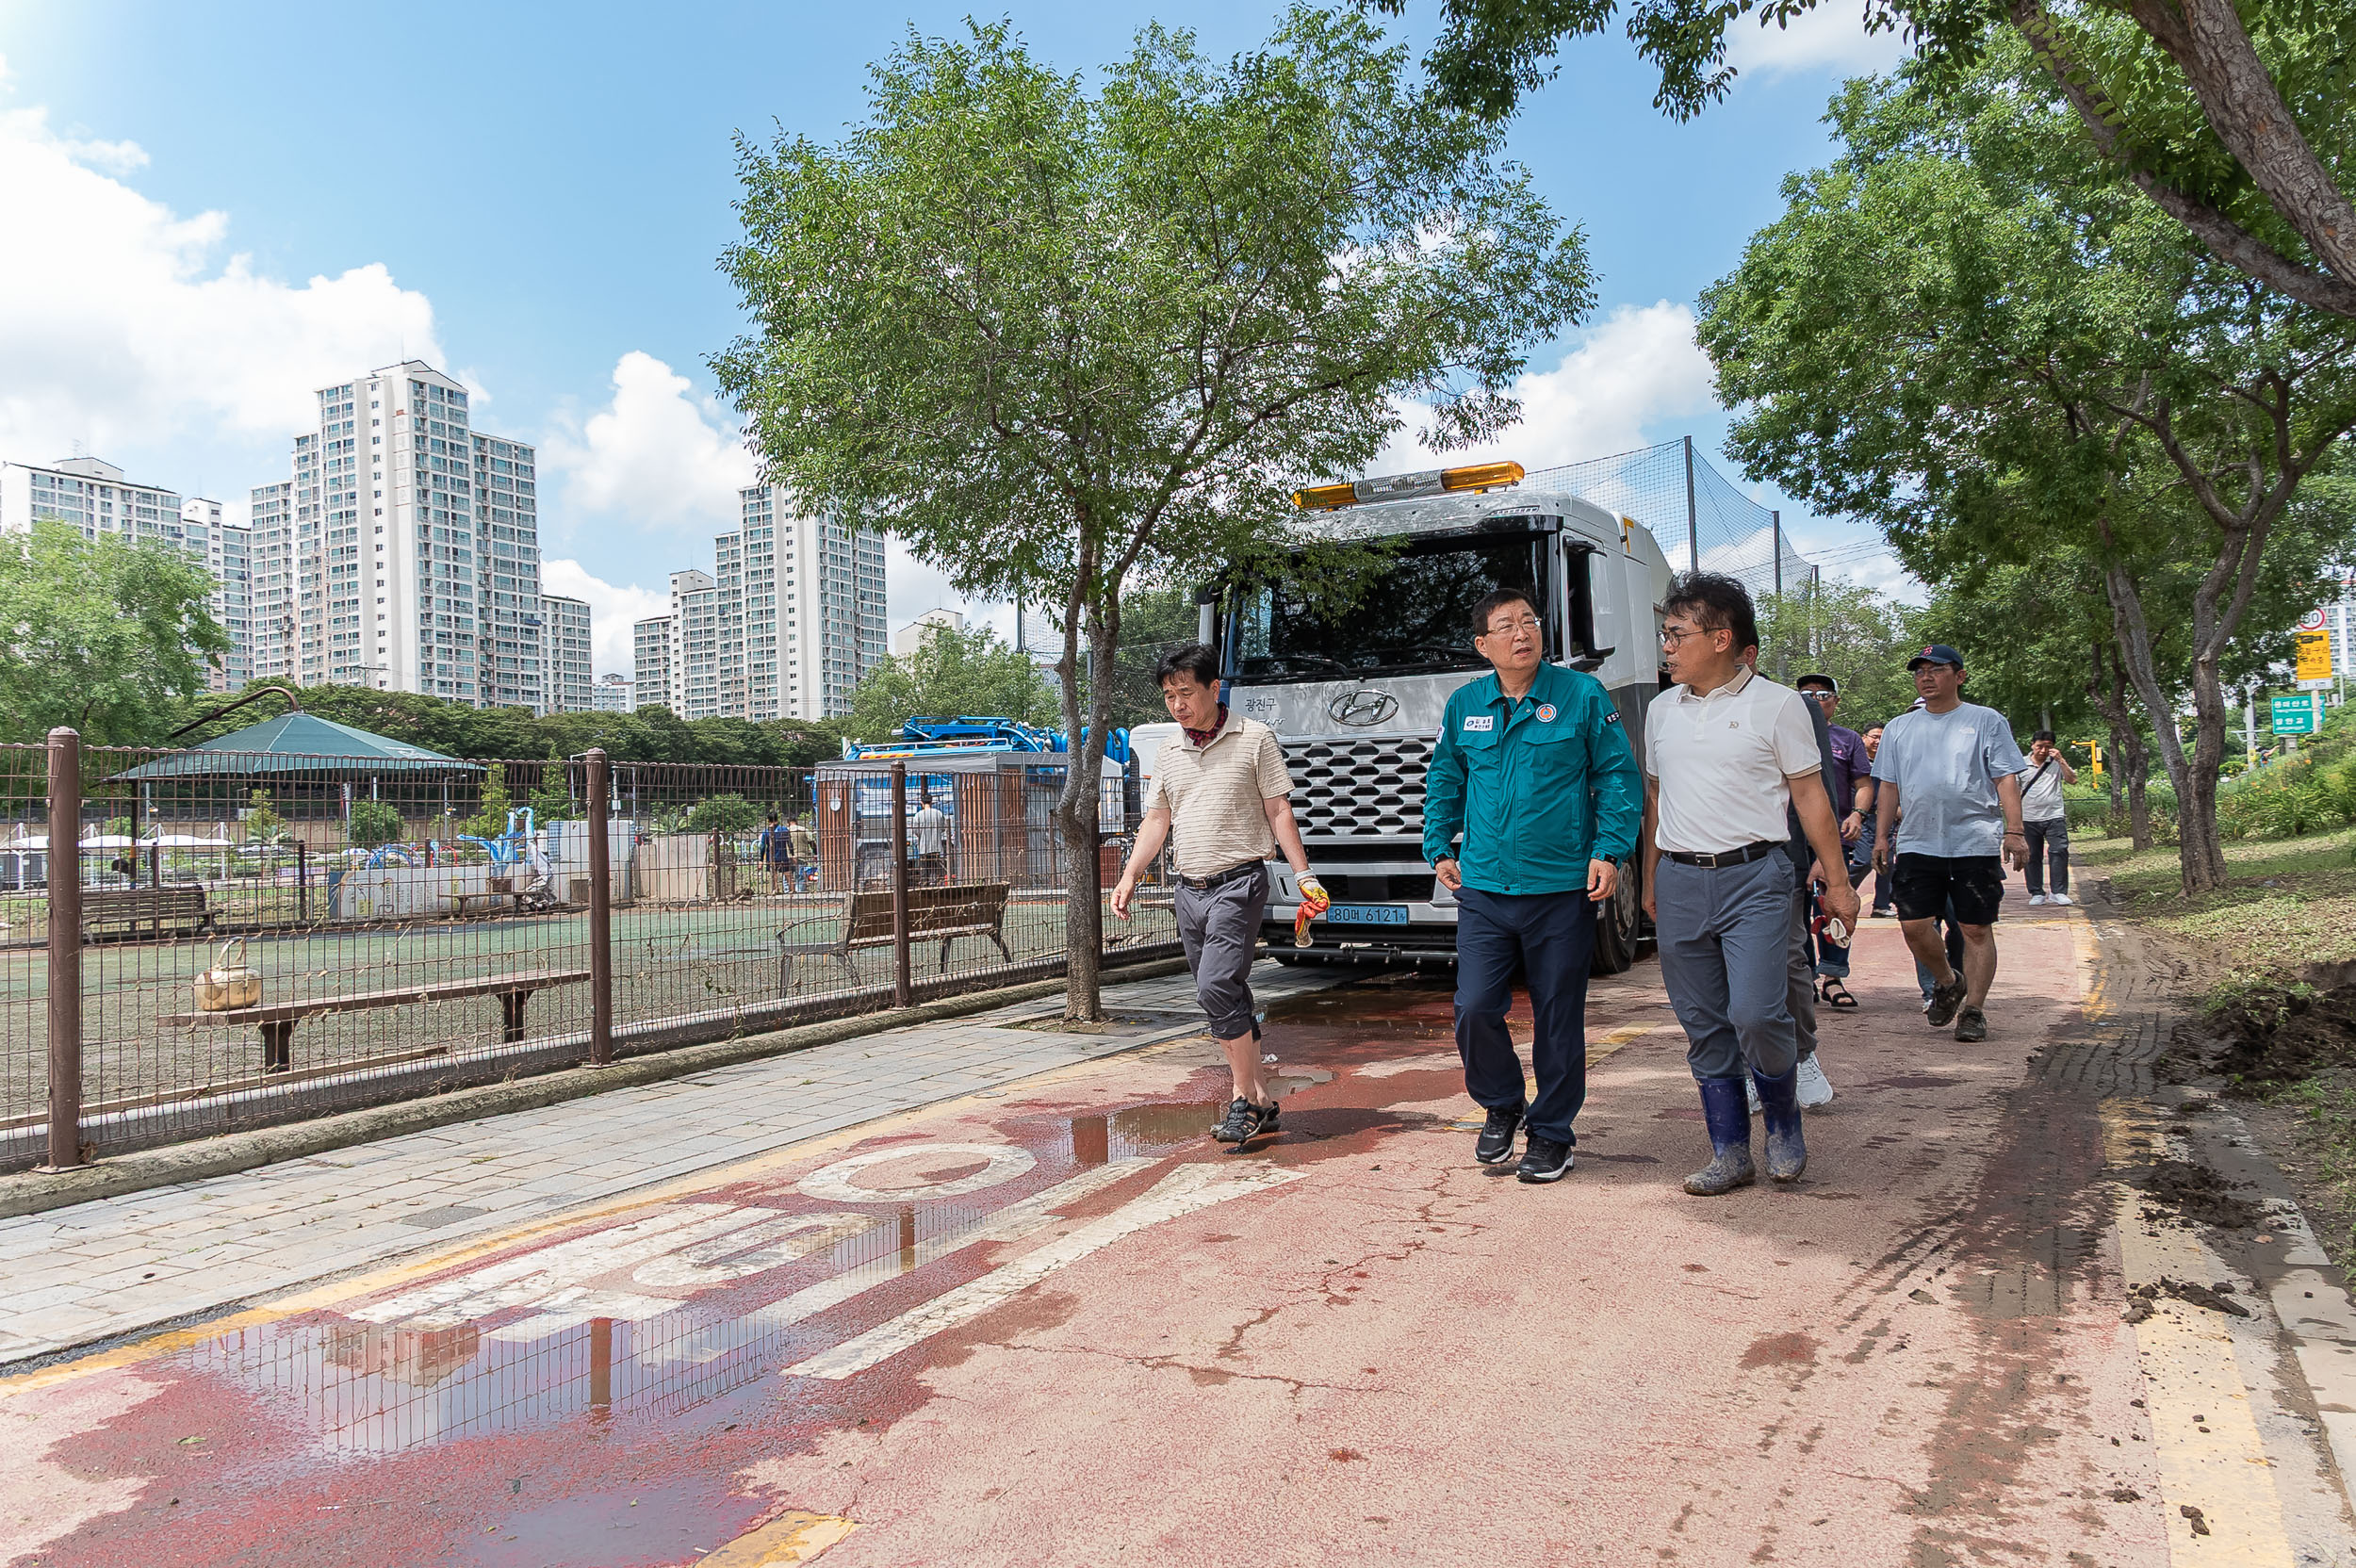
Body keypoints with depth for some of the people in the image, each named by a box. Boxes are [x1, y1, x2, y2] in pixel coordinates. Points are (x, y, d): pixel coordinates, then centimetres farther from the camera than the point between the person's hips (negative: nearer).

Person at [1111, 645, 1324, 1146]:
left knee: (1216, 987, -19)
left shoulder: (1254, 738, -1)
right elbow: (1156, 819, 19)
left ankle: (1243, 1100, -8)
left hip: (1239, 882, -6)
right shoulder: (1169, 753, 14)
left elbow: (1278, 810, 0)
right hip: (1190, 889, 6)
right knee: (1229, 999, 9)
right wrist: (1130, 876, 9)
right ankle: (1261, 1098, 18)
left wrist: (1303, 873, -6)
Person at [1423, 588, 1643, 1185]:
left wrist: (1609, 851, -7)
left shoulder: (1583, 695, 0)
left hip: (1564, 889, -2)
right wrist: (1440, 848, 13)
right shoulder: (1463, 706, 8)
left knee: (1558, 1018, 6)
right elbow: (1443, 780, 20)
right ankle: (1502, 1106, 24)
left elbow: (1619, 776, 2)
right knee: (1474, 1008, -3)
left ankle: (1551, 1133, 23)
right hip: (1483, 889, 2)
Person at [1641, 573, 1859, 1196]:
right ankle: (1730, 1153, 16)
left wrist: (1838, 882, 0)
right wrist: (1650, 881, 19)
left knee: (1756, 1015, -14)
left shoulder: (1776, 704, 0)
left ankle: (1784, 1123, 14)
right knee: (1704, 1027, 6)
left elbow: (1811, 796, 1)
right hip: (1679, 882, 5)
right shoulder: (1663, 709, 13)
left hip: (1753, 877, -4)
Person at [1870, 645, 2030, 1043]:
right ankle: (1947, 981, 22)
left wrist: (2014, 831, -8)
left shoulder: (1986, 721, 5)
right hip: (1916, 843, 3)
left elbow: (2006, 779, 1)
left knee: (1976, 929, 0)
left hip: (1976, 843, -3)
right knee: (1913, 926, -4)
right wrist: (1883, 836, 12)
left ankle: (1972, 1009, 9)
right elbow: (1889, 786, 17)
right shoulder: (1899, 728, 14)